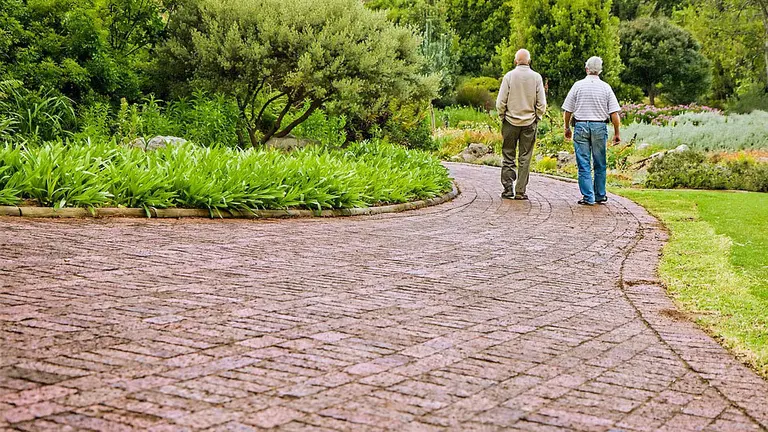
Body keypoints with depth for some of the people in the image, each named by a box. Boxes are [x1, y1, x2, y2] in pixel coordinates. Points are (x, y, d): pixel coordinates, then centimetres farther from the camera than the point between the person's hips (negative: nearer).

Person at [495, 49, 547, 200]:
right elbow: (541, 103, -1)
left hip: (511, 121, -1)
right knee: (525, 158, 4)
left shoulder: (509, 76, -4)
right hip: (529, 123, 1)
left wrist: (503, 117, 9)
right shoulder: (536, 77, -1)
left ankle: (508, 188, 3)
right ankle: (520, 191, 4)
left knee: (508, 156, 7)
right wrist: (537, 119, 12)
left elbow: (500, 102, -5)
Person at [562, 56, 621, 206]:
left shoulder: (578, 85, 0)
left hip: (581, 126, -1)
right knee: (600, 165, 12)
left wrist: (567, 128, 15)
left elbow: (567, 110, 2)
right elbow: (614, 113, -2)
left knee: (584, 164, 2)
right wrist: (616, 133, 6)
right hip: (600, 127, 1)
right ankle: (600, 195, 19)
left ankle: (588, 197, 0)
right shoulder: (605, 87, 1)